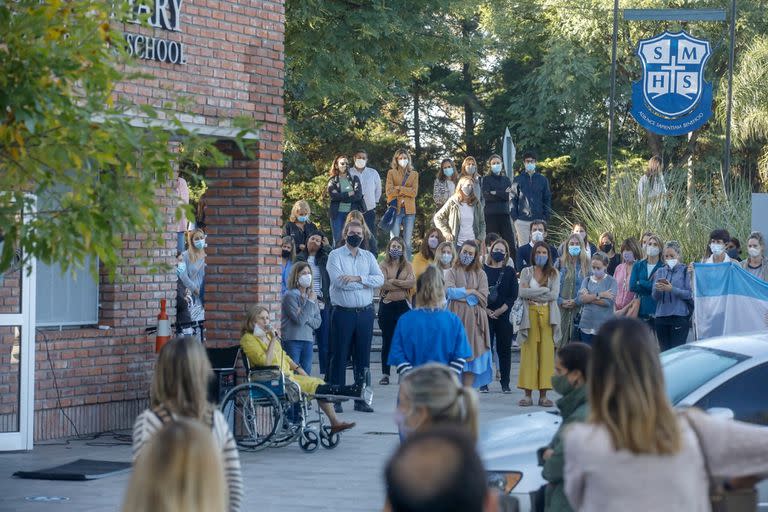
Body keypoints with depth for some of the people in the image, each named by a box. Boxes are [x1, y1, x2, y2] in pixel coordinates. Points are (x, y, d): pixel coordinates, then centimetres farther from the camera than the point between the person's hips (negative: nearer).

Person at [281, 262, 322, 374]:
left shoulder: (312, 296, 12)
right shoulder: (290, 295, -7)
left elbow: (318, 322, 9)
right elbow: (299, 320, -16)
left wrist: (306, 318, -9)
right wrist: (309, 302, -12)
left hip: (308, 340, 6)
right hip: (292, 340, -6)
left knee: (306, 375, 6)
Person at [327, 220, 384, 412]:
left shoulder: (368, 257, 12)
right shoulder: (335, 256, 0)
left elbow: (380, 279, -2)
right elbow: (339, 281, -15)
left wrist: (357, 278, -15)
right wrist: (367, 281, -7)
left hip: (365, 312, 4)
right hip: (343, 313, -4)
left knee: (363, 357, 7)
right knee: (340, 355, -1)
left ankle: (360, 399, 13)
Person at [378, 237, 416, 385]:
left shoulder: (407, 266, 8)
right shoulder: (383, 265, 3)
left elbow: (413, 282, -9)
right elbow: (383, 284, -12)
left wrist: (393, 281, -13)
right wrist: (403, 285, -7)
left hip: (403, 305, 1)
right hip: (387, 305, -1)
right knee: (387, 340, 4)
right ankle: (385, 374, 8)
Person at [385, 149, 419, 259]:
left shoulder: (414, 174, 14)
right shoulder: (391, 173, 8)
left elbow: (414, 192, 0)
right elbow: (389, 192, -5)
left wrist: (399, 189, -7)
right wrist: (406, 191, -6)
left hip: (409, 210, 2)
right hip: (395, 209, -2)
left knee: (408, 242, 2)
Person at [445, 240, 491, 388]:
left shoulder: (480, 274, 12)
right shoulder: (451, 272, 10)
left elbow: (483, 298, 0)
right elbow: (450, 291, -8)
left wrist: (460, 294, -5)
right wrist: (471, 291, -5)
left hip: (474, 319, 1)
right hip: (456, 316, -1)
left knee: (472, 353, -2)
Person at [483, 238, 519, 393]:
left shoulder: (510, 272, 8)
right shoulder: (483, 270, 6)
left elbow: (513, 295, 1)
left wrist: (501, 310, -9)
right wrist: (485, 309, -10)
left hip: (504, 315, 1)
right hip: (486, 314, -1)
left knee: (504, 348, 2)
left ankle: (505, 383, 6)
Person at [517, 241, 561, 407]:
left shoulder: (554, 273, 9)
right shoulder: (526, 272, 9)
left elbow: (555, 294, -5)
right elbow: (522, 292, -7)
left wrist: (533, 294, -7)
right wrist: (544, 290, -9)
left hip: (548, 315, 0)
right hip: (530, 315, 0)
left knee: (547, 353, -3)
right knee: (529, 353, -4)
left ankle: (543, 394, 0)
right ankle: (528, 394, -2)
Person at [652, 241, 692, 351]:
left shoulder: (685, 271, 2)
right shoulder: (660, 272, 15)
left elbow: (689, 294, -8)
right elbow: (654, 297, 10)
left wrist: (672, 289, -18)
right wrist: (657, 289, -12)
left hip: (680, 316, -5)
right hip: (661, 317, 5)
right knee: (664, 351, 6)